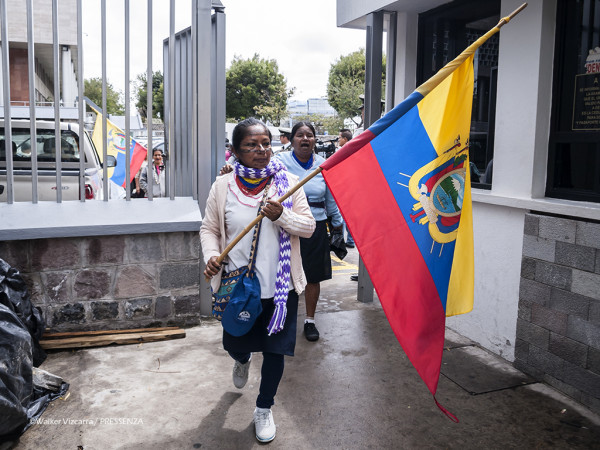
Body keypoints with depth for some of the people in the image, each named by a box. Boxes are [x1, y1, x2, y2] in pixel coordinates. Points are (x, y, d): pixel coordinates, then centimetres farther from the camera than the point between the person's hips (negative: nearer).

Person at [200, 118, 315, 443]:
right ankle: (242, 361, 58)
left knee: (274, 348, 8)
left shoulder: (288, 182, -4)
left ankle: (264, 409, 32)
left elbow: (308, 227, -4)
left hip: (280, 285, 0)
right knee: (236, 343, 18)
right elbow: (209, 229, 5)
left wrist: (282, 216, -22)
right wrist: (211, 255, -14)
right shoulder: (223, 186, -3)